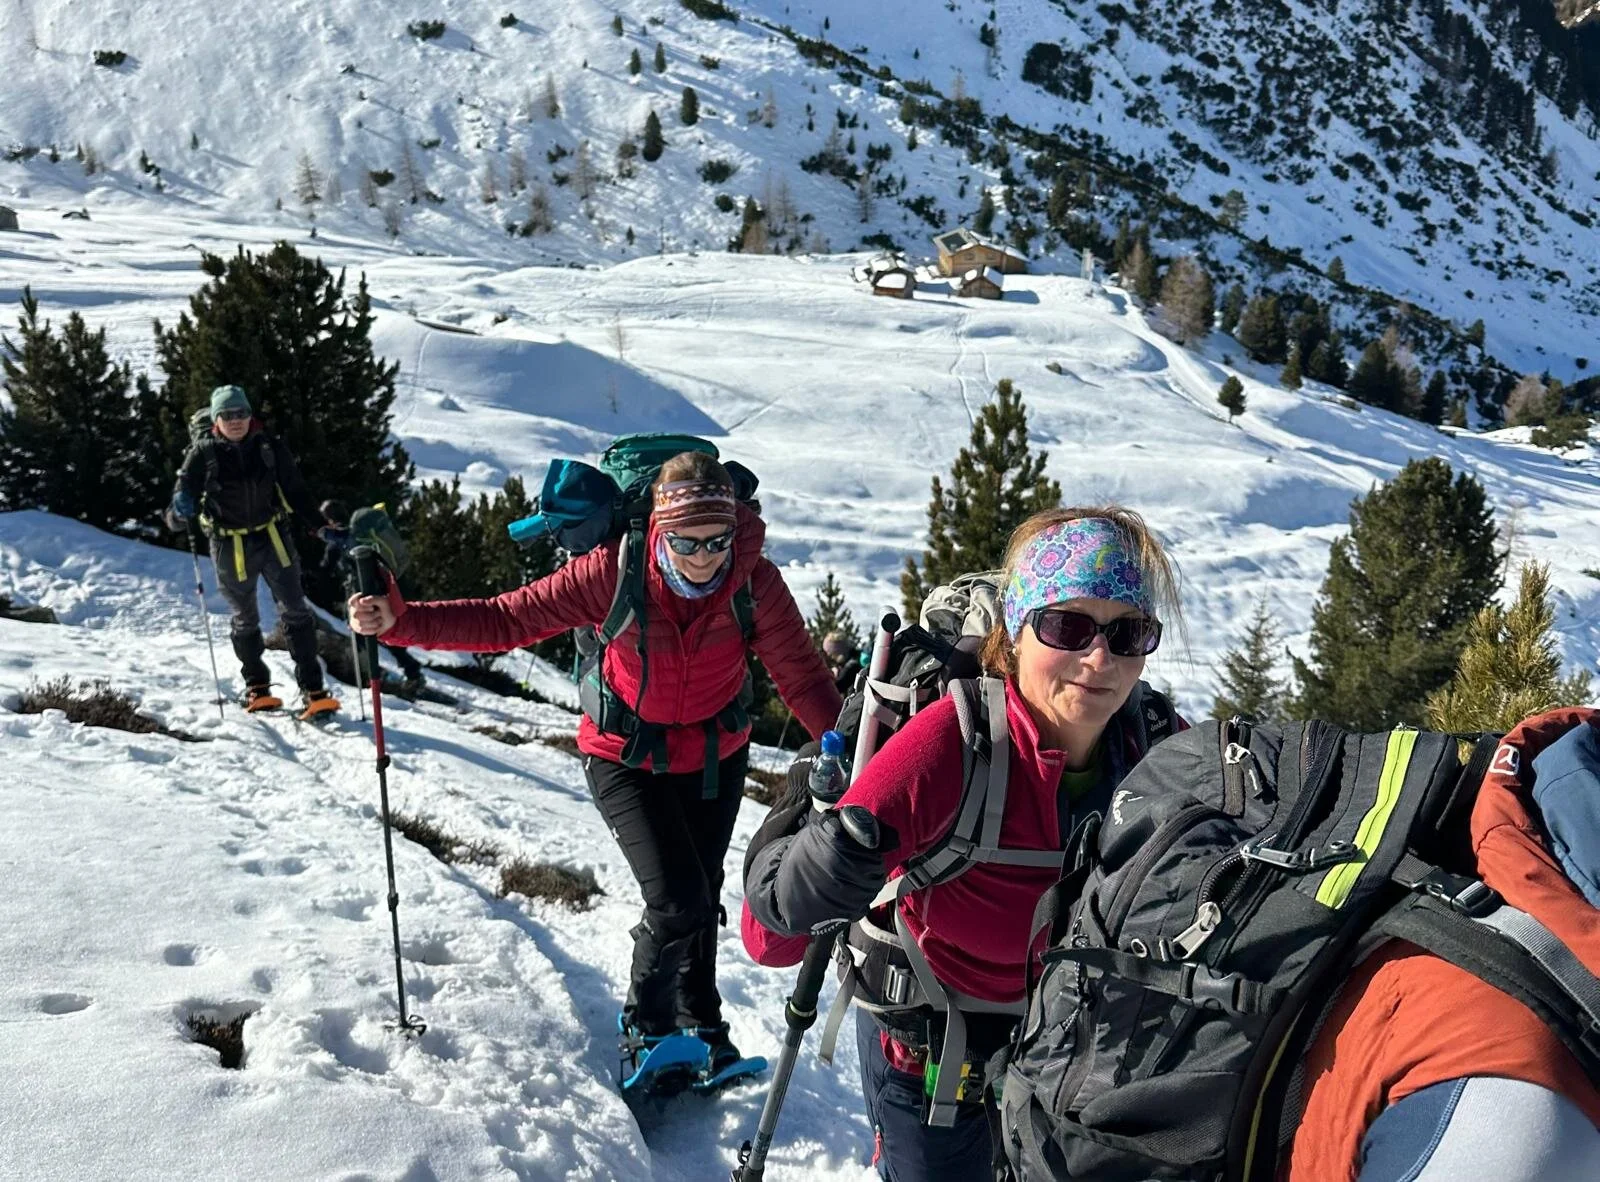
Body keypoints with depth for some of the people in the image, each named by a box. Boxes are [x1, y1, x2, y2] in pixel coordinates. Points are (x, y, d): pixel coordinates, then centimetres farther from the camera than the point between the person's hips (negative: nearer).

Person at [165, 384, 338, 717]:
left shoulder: (270, 448, -1)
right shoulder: (203, 455, -6)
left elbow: (297, 493, 7)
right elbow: (181, 501, -9)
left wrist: (321, 526, 1)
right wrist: (180, 514, -33)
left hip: (273, 538, 1)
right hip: (230, 547, -1)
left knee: (295, 611, -4)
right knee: (245, 619, 13)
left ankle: (313, 690, -1)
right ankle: (257, 688, 28)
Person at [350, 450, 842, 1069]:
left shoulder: (756, 582, -23)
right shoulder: (616, 572, -28)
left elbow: (803, 675, -19)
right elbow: (508, 619, -25)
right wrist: (399, 622, -34)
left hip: (715, 756, 3)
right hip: (626, 756, -2)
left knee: (701, 900, 18)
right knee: (677, 901, -13)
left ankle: (700, 1022, 45)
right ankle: (645, 1023, 18)